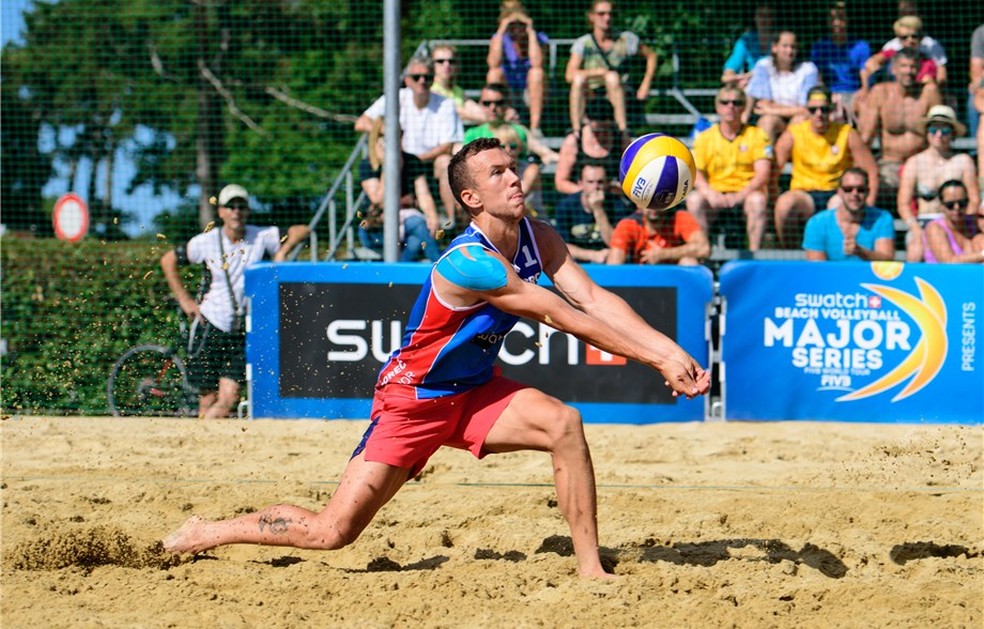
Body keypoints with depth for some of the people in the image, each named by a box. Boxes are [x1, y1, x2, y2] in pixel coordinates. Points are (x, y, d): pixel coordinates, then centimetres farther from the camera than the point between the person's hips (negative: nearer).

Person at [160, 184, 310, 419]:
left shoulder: (262, 237, -3)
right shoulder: (207, 241, -3)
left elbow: (301, 230, 5)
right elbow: (168, 261, 9)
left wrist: (282, 252, -12)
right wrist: (184, 299, 4)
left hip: (245, 331, 0)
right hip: (212, 328, 0)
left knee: (228, 399, -10)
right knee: (209, 401, 0)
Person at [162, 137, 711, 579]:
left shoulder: (538, 238, -6)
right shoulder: (468, 264, -30)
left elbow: (594, 298, -15)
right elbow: (564, 318, -30)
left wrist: (670, 350, -28)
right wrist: (655, 361, -28)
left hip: (477, 390, 7)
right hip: (414, 398, -7)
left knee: (564, 424, -21)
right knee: (332, 533, -8)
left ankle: (591, 568, -15)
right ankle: (203, 534, 14)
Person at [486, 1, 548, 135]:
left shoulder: (538, 38, -10)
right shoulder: (500, 39, -7)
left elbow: (537, 63, -31)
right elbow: (493, 63, -28)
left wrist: (531, 32, -27)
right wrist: (501, 32, -27)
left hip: (533, 92, -1)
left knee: (537, 72, -30)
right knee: (494, 72, -26)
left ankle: (535, 127, -31)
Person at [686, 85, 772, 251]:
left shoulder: (757, 135, 5)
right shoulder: (705, 138, 8)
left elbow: (763, 174, -6)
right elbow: (695, 173, -2)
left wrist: (741, 195, -24)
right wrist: (709, 193, -25)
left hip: (746, 193, -1)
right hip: (716, 193, 1)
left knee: (758, 200, -35)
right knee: (694, 199, -30)